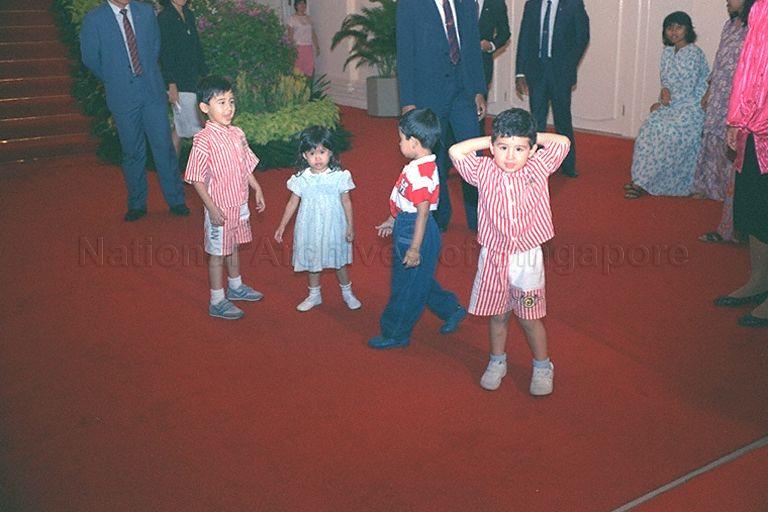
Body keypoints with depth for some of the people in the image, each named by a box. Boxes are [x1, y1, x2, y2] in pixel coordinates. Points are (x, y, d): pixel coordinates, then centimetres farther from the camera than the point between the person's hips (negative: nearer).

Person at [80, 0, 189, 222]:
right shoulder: (93, 20, -5)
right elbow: (90, 58, 3)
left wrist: (148, 73, 13)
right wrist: (113, 80, 9)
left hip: (153, 90, 2)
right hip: (122, 96, -2)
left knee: (164, 145, 1)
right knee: (132, 152, 6)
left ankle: (175, 200, 11)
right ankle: (137, 204, 19)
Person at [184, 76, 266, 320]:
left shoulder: (237, 133, 2)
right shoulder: (204, 140, -21)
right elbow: (196, 179, -20)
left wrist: (257, 190, 14)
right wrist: (212, 207, -22)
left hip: (239, 204, 7)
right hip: (220, 207, -7)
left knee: (233, 247, 24)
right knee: (218, 254, 6)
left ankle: (235, 287, 43)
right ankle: (217, 302, 18)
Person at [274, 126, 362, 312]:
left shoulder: (339, 176, -12)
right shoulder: (301, 179, -8)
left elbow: (346, 202, -4)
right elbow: (292, 203, 1)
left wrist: (350, 227, -3)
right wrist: (282, 227, 4)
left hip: (334, 228, -2)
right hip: (310, 229, 2)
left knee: (339, 261, 13)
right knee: (312, 262, 16)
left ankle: (347, 293, 34)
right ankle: (314, 295, 35)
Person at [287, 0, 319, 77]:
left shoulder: (308, 18, 14)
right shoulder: (292, 18, -1)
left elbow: (313, 34, 16)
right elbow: (290, 35, -6)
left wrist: (317, 46, 11)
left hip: (309, 47, 5)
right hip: (298, 47, -5)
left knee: (310, 69, 0)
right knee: (298, 70, -8)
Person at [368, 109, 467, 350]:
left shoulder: (421, 173, -25)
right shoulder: (419, 166, 6)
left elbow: (422, 212, -26)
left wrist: (414, 248, -24)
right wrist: (392, 221, 28)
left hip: (415, 233, -10)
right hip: (406, 227, 10)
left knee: (406, 287, 6)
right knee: (419, 282, 24)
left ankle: (394, 334, 20)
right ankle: (451, 310, 37)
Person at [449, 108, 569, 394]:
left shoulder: (538, 169, -5)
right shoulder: (484, 171, -7)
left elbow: (563, 142, -4)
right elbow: (456, 151, -14)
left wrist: (532, 138, -1)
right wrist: (490, 140, -7)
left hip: (528, 258, -1)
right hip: (493, 257, 1)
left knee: (529, 317, 10)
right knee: (497, 315, 17)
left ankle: (542, 367, 30)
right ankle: (497, 362, 37)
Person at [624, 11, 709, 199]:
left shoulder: (694, 53, -14)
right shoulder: (667, 52, 9)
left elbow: (687, 89, -17)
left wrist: (664, 103, -9)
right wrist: (664, 91, -11)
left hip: (691, 107, -7)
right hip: (671, 104, 7)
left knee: (667, 137, -22)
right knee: (649, 129, -13)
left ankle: (644, 183, -17)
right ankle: (642, 179, -10)